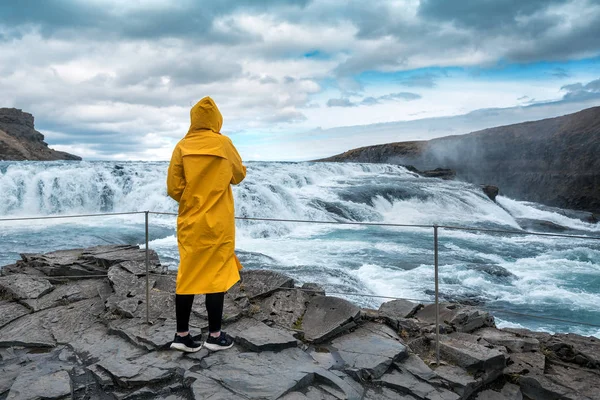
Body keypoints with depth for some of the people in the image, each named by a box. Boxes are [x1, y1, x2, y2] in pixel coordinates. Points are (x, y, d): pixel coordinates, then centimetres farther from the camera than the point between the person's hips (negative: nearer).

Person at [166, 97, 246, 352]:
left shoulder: (182, 147, -1)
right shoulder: (224, 143, -4)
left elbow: (173, 188, -3)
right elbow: (239, 176, 9)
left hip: (189, 223, 2)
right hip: (218, 224, -2)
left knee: (187, 275, 9)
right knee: (217, 275, 5)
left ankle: (182, 335, 15)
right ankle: (215, 335, 13)